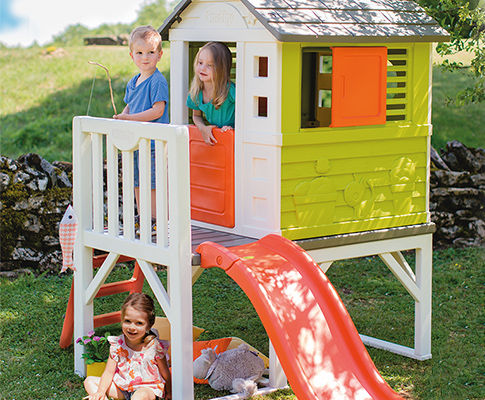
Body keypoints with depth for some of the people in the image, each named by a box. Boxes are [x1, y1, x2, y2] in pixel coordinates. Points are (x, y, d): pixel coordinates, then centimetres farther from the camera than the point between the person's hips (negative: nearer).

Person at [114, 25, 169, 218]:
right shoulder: (133, 82, 13)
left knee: (152, 188, -7)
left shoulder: (158, 81, -13)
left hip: (153, 143, -8)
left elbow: (157, 111, -20)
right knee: (137, 186, 14)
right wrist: (121, 117, 1)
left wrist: (128, 118, -21)